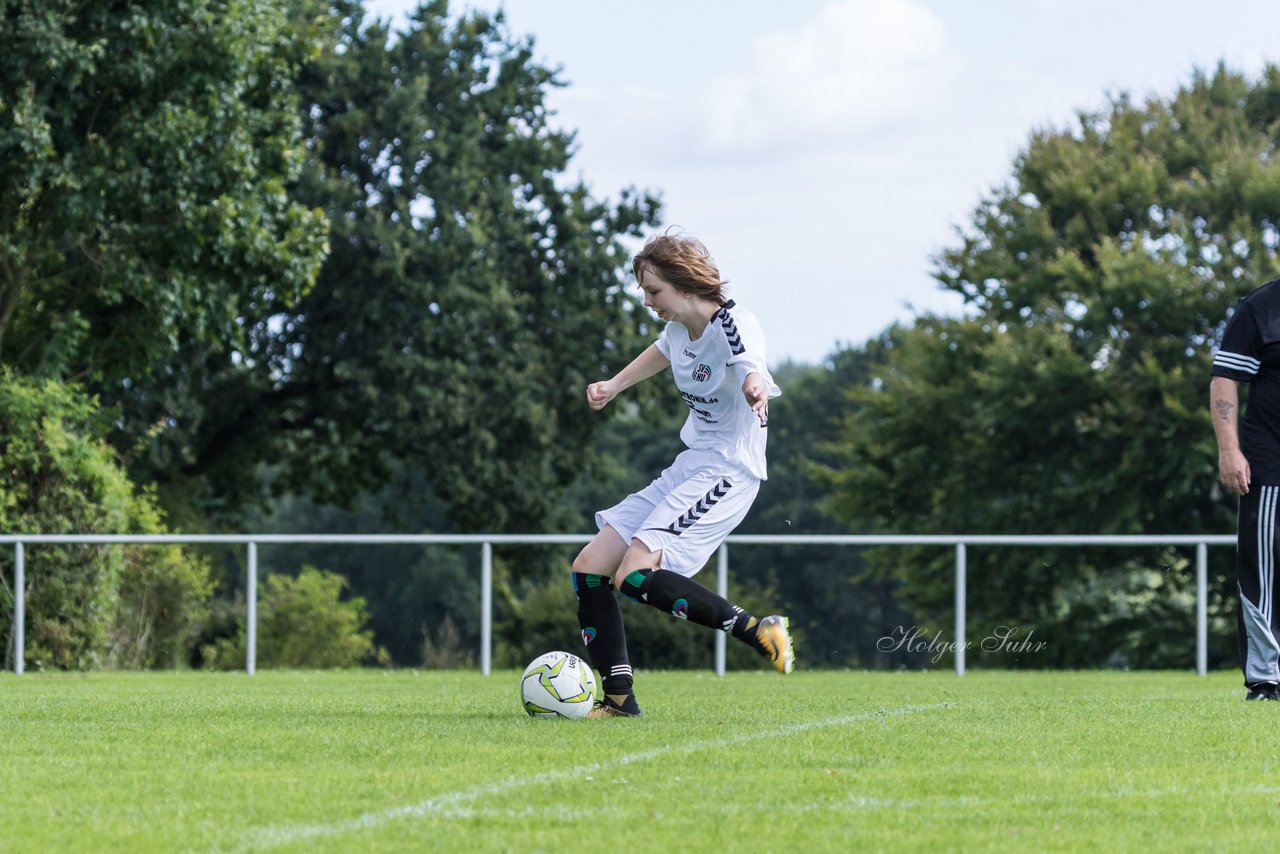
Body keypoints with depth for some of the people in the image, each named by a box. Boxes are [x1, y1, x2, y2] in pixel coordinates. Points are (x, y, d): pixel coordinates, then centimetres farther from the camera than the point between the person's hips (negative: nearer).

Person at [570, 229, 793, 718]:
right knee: (589, 568, 3)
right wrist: (613, 386, 33)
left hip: (726, 472, -9)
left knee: (635, 576, -26)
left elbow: (752, 371, -42)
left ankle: (758, 632, -19)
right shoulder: (679, 327, 6)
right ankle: (619, 699, 7)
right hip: (686, 468, 9)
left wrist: (756, 391, -64)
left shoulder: (732, 325, -19)